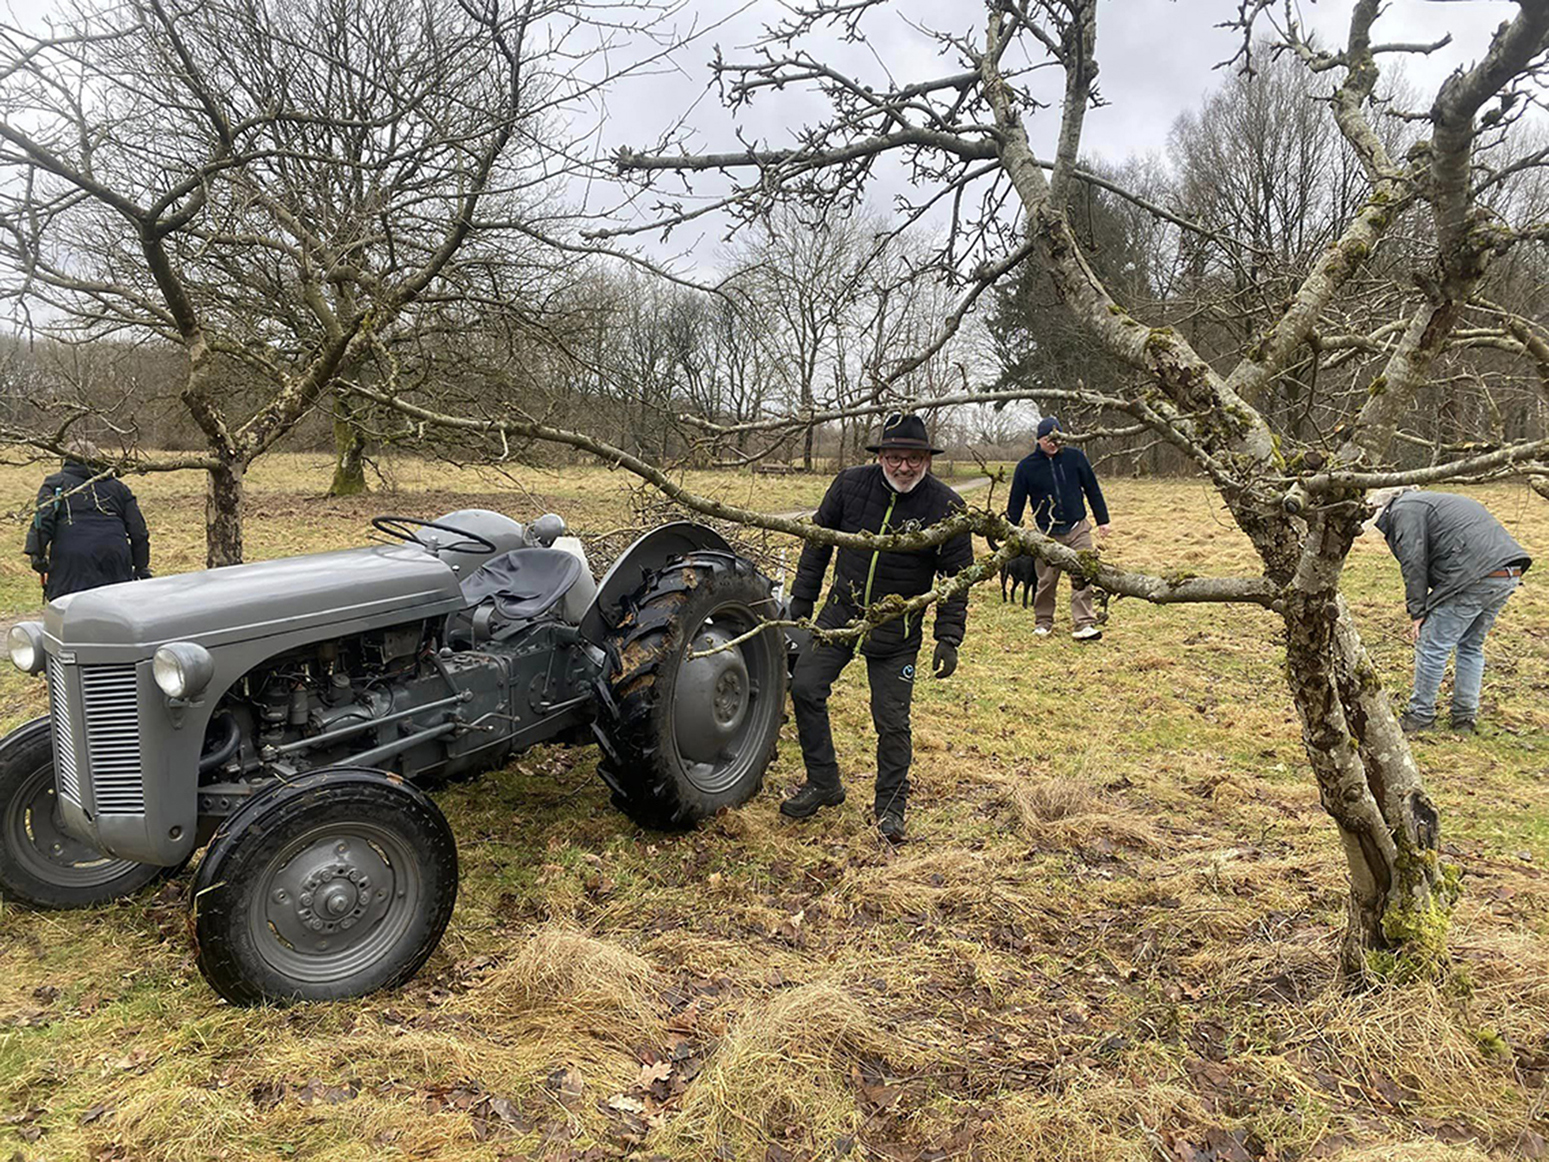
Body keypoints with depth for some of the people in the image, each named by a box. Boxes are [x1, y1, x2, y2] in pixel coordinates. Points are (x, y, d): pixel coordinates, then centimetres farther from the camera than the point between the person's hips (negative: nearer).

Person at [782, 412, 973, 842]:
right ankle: (823, 783, 16)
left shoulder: (945, 507, -12)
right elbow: (818, 543, 6)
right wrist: (801, 603, 6)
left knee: (892, 720, -1)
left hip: (897, 632, -3)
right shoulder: (850, 484, -6)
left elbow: (957, 577, -5)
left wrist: (948, 640, -10)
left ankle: (891, 805, 20)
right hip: (841, 612, 3)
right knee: (805, 687, -2)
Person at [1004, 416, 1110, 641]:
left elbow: (1092, 489, 10)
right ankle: (1043, 622, 24)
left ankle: (1084, 624, -3)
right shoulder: (1026, 467, -2)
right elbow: (1016, 503, 4)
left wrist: (1102, 520, 11)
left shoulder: (1075, 457, 1)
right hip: (1047, 534, -1)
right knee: (1046, 581, 7)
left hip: (1078, 529, 1)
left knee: (1082, 578, -5)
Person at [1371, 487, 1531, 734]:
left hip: (1475, 579, -10)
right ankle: (1466, 715, 27)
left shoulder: (1404, 510, 2)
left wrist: (1418, 613, -3)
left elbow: (1414, 563, -7)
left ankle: (1421, 715, 11)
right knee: (1472, 646, 21)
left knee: (1432, 647, 1)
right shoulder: (1429, 501, 31)